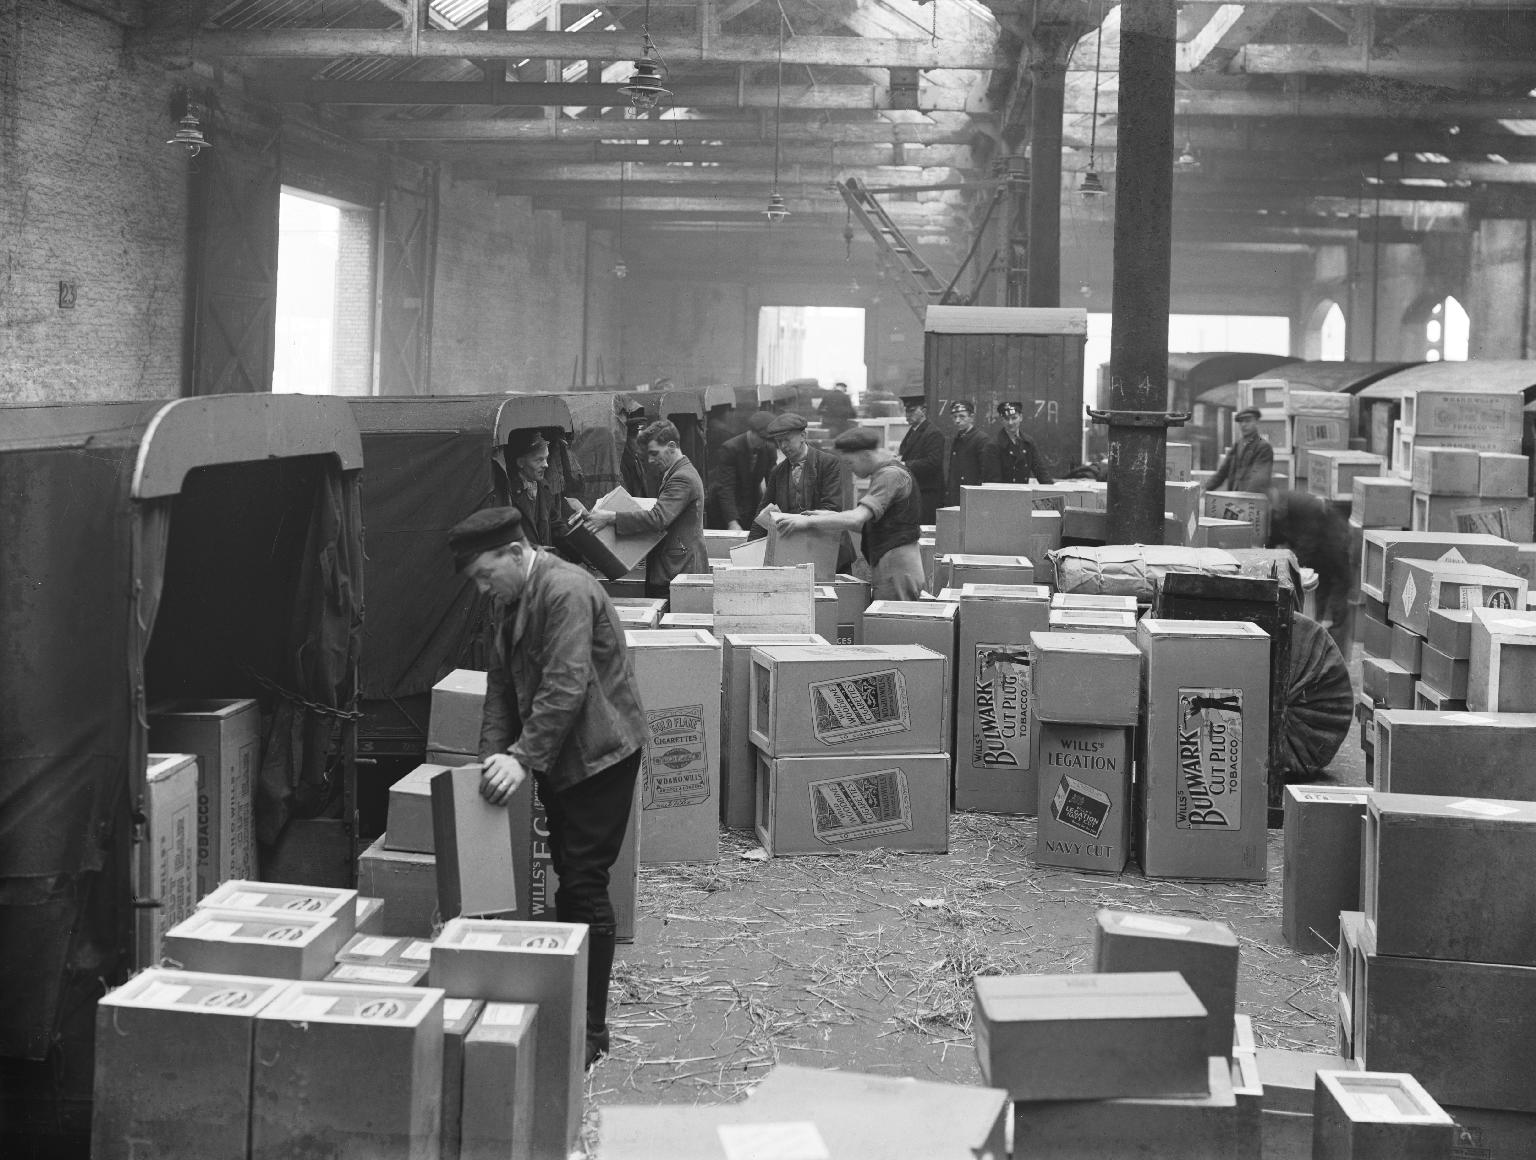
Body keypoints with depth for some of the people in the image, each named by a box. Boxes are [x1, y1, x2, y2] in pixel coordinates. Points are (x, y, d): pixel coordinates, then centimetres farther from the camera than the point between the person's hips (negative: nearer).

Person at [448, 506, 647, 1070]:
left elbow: (566, 687, -27)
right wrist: (494, 753, -3)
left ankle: (591, 1029, -1)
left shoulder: (566, 591, -21)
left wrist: (523, 757, -29)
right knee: (569, 878, 13)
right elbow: (502, 681, 9)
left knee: (584, 884, -8)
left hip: (598, 753, -9)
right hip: (557, 757, 9)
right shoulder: (513, 600, 9)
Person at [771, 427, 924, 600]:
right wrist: (829, 516, 10)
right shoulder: (885, 473, 20)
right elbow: (866, 524, 21)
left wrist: (809, 521, -20)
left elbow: (857, 519, -24)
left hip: (897, 570, -10)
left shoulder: (891, 475, -14)